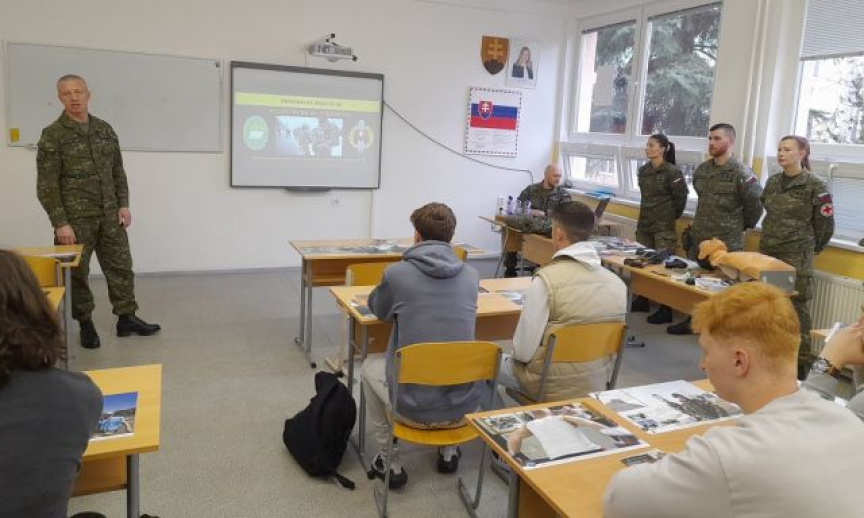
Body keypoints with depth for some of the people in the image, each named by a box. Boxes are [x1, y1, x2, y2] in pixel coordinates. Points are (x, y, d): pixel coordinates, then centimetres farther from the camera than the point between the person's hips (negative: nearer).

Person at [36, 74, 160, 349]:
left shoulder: (105, 129, 8)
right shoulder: (52, 135, -6)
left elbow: (118, 171, 14)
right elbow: (46, 185, -9)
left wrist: (123, 205, 4)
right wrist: (60, 223, -15)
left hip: (110, 215, 4)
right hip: (75, 218, -4)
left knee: (121, 266, 7)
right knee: (77, 273, 5)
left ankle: (127, 318, 18)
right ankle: (86, 324, 20)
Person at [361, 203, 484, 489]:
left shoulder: (397, 273, -9)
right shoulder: (471, 276, 1)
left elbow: (378, 309, 13)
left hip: (414, 407, -3)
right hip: (464, 405, 3)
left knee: (370, 365, 27)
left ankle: (390, 463, 29)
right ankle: (448, 451, 38)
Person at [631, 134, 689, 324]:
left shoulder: (672, 172, -13)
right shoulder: (643, 170, 8)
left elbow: (681, 197, -7)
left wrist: (672, 215, 3)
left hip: (663, 225, -7)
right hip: (644, 222, 7)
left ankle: (666, 310, 2)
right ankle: (642, 300, 26)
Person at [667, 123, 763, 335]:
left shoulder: (742, 174, -12)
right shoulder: (701, 170, 9)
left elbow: (755, 206, -7)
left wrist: (738, 227, 3)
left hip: (726, 244, -7)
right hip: (698, 238, 7)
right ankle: (693, 320, 29)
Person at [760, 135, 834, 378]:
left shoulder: (815, 186, -9)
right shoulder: (772, 182, 8)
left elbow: (825, 225, -3)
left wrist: (808, 249, 7)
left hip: (797, 258, -6)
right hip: (767, 253, 6)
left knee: (796, 310, -2)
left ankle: (801, 364, 8)